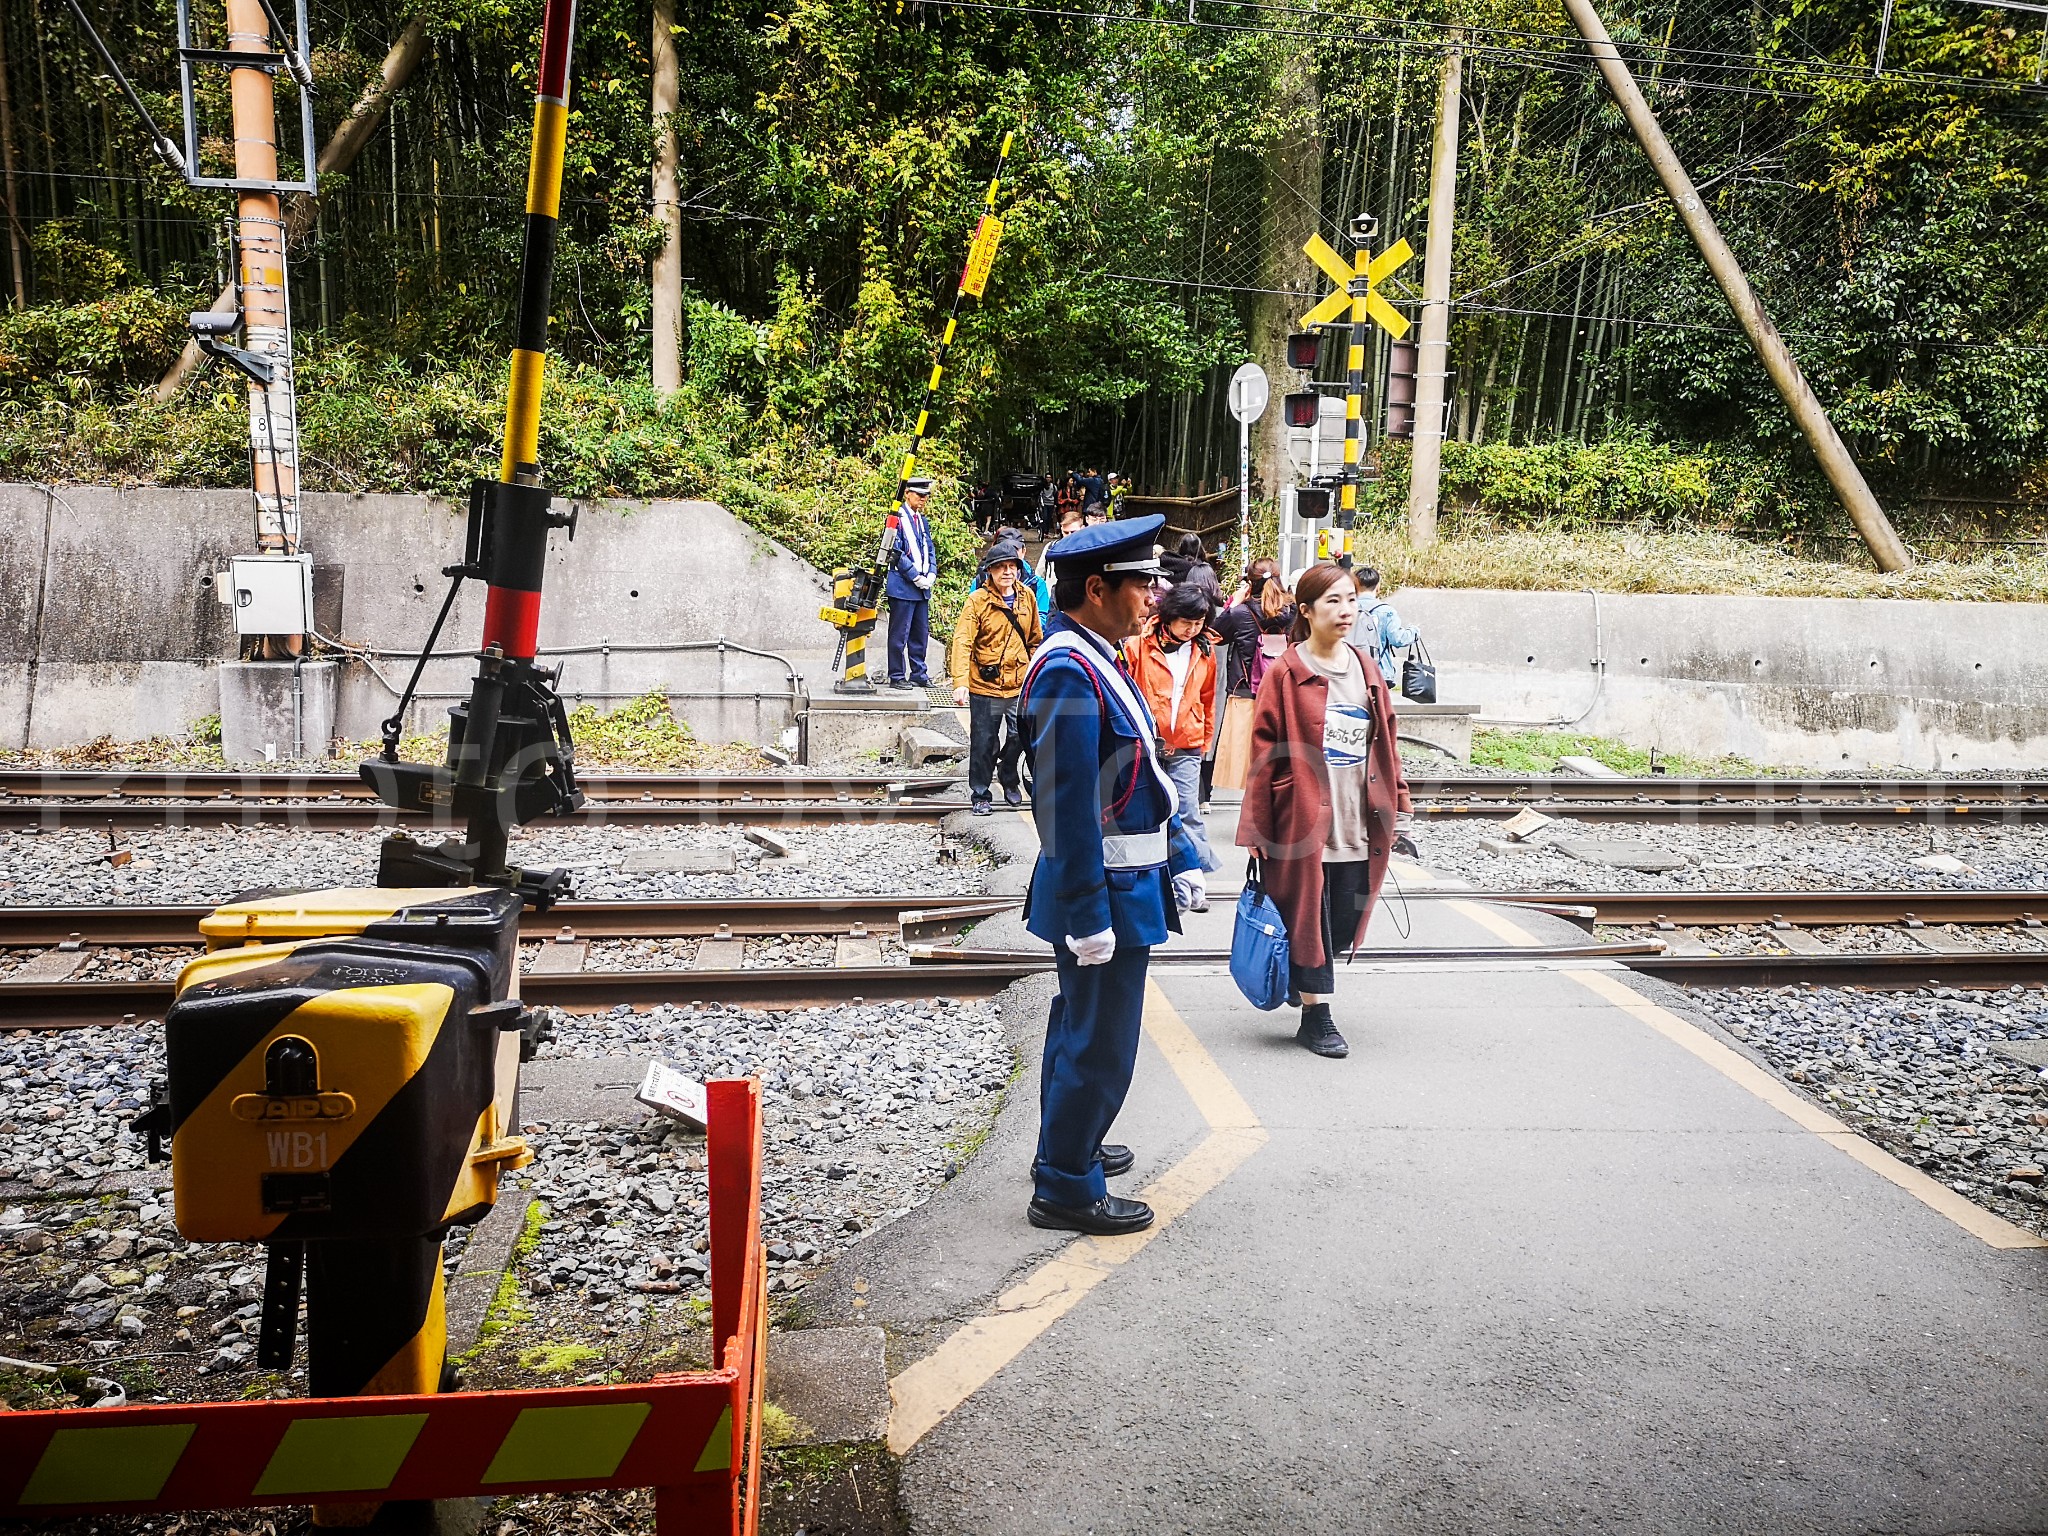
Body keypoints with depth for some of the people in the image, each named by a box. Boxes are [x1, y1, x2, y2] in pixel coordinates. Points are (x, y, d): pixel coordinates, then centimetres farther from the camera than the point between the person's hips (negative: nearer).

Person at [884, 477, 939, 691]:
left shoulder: (922, 521, 16)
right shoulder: (897, 518, -9)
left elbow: (930, 550, 19)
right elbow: (896, 553, -14)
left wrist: (931, 575, 2)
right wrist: (916, 577, -14)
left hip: (922, 587, 8)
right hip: (902, 587, -8)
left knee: (921, 634, 12)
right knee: (899, 635, -3)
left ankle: (919, 675, 20)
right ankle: (897, 677, 3)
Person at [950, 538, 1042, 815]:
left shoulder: (1026, 597, 6)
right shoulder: (977, 600, -9)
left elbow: (1035, 640, 17)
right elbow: (962, 641, -16)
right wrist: (960, 682, -26)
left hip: (1020, 685, 4)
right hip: (985, 687, -4)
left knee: (1020, 736, 9)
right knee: (983, 743, 4)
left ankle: (1008, 777, 37)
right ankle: (980, 795, 19)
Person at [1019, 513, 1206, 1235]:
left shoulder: (1097, 662, 11)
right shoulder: (1068, 672, -21)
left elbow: (1142, 778, 17)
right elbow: (1067, 805, -25)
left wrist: (1181, 857, 17)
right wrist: (1090, 917, -24)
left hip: (1125, 884, 10)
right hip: (1106, 895, -10)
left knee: (1080, 1028, 22)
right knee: (1100, 1044, 0)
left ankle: (1068, 1145, 39)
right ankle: (1066, 1188, 14)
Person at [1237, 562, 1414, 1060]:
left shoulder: (1366, 670, 8)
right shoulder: (1285, 675, -8)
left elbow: (1387, 744, 12)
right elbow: (1264, 755, -8)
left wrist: (1398, 808, 8)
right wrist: (1257, 828, -9)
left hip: (1359, 826, 5)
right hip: (1303, 822, -5)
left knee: (1345, 922, 12)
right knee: (1309, 918, 4)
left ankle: (1298, 979, 39)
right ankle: (1315, 1017, 17)